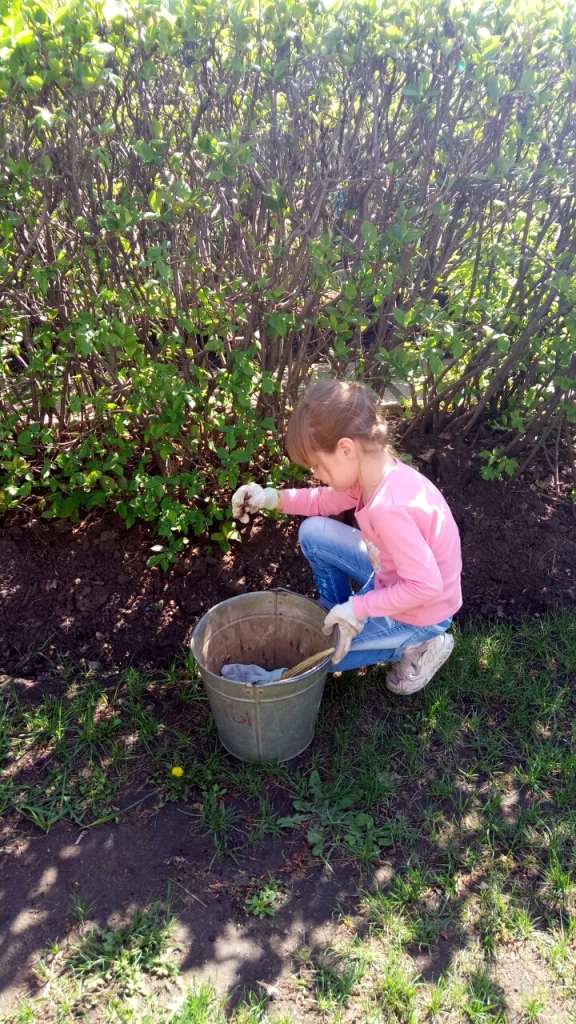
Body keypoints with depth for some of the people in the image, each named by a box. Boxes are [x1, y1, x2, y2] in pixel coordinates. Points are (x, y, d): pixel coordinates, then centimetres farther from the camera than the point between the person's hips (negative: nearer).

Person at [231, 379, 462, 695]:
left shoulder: (389, 509, -37)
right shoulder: (377, 471, -9)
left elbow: (425, 587, -34)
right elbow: (326, 501, 7)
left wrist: (357, 609, -26)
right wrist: (273, 498, -8)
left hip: (417, 613, -8)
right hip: (392, 576, 8)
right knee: (313, 533, 2)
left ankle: (413, 645, 5)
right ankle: (338, 614, 18)